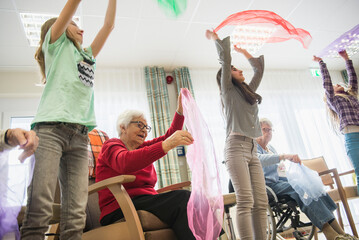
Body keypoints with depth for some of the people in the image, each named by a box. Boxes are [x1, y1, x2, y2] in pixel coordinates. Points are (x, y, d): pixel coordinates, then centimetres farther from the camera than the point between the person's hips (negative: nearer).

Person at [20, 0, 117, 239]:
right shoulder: (55, 43, 19)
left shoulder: (87, 55, 33)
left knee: (76, 215, -6)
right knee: (40, 208, -16)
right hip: (51, 128, -4)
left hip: (80, 136, 5)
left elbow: (109, 24, 34)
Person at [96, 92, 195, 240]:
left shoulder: (142, 148, 24)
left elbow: (169, 136, 21)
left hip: (148, 203, 7)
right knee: (182, 197, -28)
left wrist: (180, 110, 5)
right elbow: (125, 163, -24)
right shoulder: (111, 146, 0)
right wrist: (166, 145, -34)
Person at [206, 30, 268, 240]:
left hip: (252, 150, 7)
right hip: (236, 146, -7)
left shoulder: (249, 92, 27)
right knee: (245, 201, -16)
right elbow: (225, 58, 5)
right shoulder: (228, 90, 9)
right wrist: (215, 38, 18)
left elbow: (259, 68, 37)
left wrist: (243, 51, 45)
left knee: (261, 202, -2)